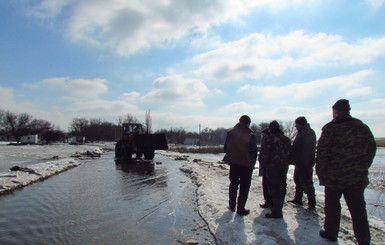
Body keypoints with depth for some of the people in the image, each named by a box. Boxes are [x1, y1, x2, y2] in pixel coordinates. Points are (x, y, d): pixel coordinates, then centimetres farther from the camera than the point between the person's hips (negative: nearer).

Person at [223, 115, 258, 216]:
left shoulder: (230, 133, -3)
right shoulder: (251, 135, -15)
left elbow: (226, 148, 4)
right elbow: (254, 151, -12)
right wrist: (252, 162, 4)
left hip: (233, 162, 4)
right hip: (247, 164, -4)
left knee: (233, 183, 21)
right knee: (244, 186, 8)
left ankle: (232, 205, 27)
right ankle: (241, 208, 12)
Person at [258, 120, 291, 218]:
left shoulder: (267, 138, -11)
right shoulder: (286, 139, 10)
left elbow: (264, 154, -15)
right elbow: (289, 154, 13)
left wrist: (262, 164, -1)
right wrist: (286, 163, 18)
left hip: (272, 167, -7)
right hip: (284, 167, 7)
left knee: (274, 189, -2)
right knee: (281, 188, 16)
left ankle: (276, 212, 0)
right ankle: (279, 208, 29)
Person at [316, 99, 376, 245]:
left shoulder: (330, 128, -10)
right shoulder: (363, 127, 6)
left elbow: (322, 153, -13)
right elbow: (371, 149, 12)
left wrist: (320, 173, -5)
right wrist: (363, 169, 18)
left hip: (334, 176, -4)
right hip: (358, 177, 4)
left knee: (332, 205, 11)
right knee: (358, 208, 12)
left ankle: (330, 233, 21)